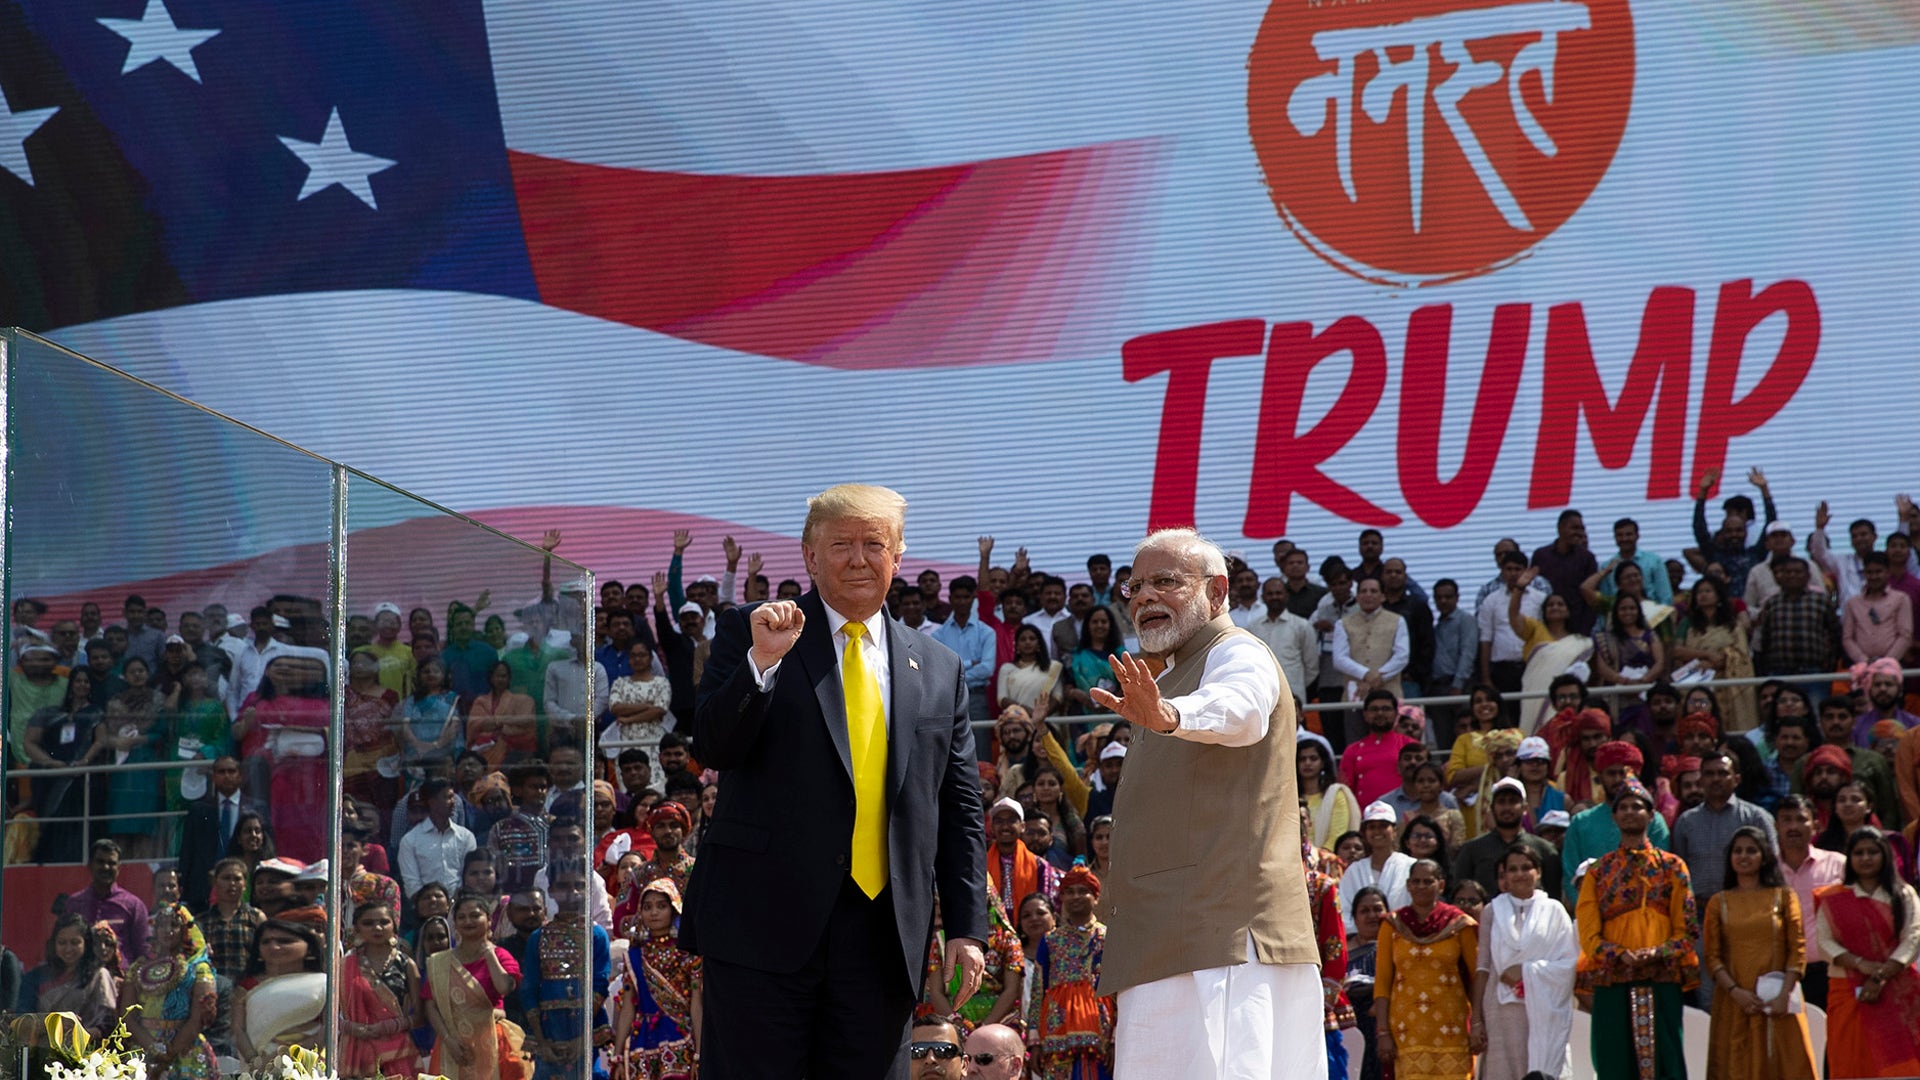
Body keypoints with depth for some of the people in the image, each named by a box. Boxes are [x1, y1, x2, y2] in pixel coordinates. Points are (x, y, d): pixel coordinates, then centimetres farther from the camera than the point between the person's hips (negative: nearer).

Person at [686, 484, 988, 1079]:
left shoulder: (939, 668, 15)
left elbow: (960, 811, 15)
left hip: (883, 931, 3)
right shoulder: (748, 633, 6)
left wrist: (966, 928, 7)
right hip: (765, 921, -3)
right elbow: (714, 746, -5)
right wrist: (762, 660, -20)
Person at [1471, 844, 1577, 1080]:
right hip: (1503, 1015, 1)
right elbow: (1483, 967, 7)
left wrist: (1527, 972, -10)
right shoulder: (1492, 912, 10)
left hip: (1544, 1015, -1)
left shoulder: (1553, 911, 7)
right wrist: (1477, 1020, 1)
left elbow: (1570, 963, 1)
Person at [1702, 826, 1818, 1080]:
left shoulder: (1784, 897, 8)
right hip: (1735, 1003, 1)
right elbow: (1711, 956, 3)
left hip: (1778, 1005, -1)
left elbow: (1798, 950, 1)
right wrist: (1735, 991, -12)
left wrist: (1784, 994, -11)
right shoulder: (1719, 903, 9)